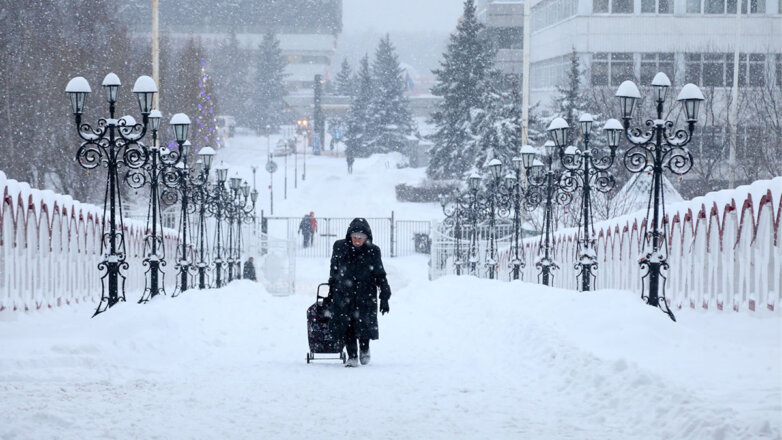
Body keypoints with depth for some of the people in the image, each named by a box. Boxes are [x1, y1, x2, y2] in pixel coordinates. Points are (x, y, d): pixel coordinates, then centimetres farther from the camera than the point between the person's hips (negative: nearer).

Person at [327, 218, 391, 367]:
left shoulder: (373, 251, -5)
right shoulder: (340, 247, -1)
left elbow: (380, 276, 1)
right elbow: (334, 269, 13)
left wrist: (384, 297, -3)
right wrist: (331, 290, 19)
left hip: (365, 296, -1)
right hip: (343, 295, 1)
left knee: (364, 326, 0)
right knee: (347, 327, -2)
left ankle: (365, 350, 27)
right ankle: (352, 356, 8)